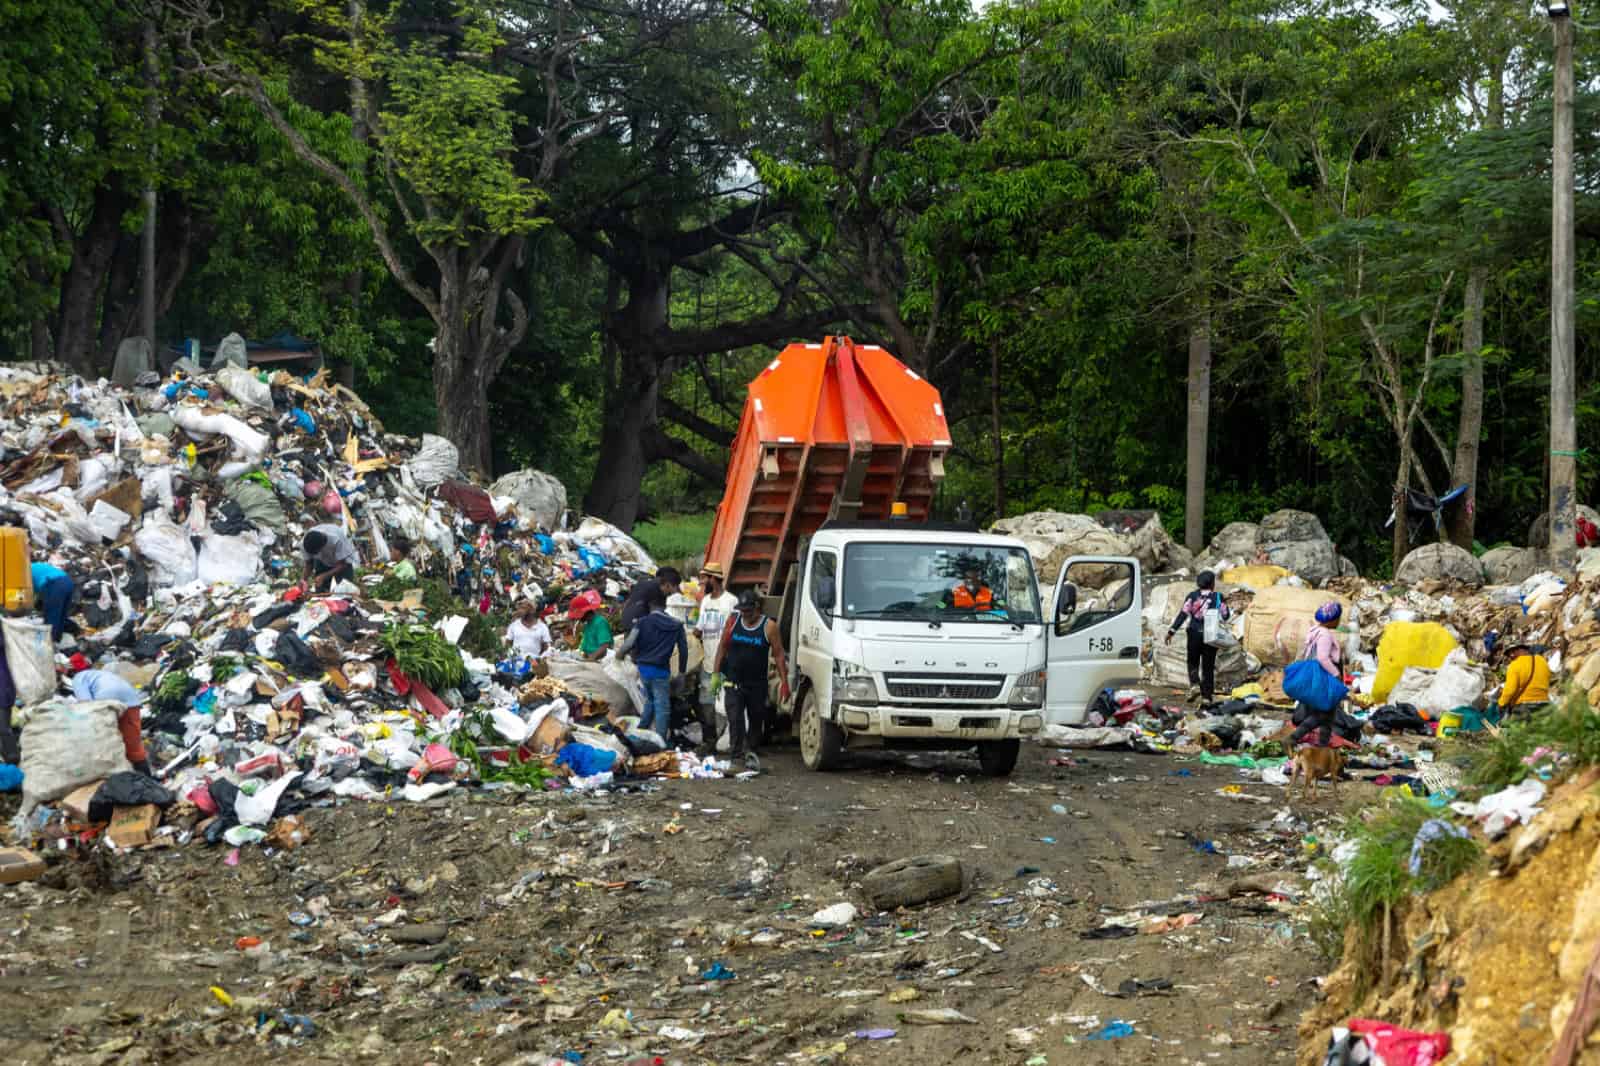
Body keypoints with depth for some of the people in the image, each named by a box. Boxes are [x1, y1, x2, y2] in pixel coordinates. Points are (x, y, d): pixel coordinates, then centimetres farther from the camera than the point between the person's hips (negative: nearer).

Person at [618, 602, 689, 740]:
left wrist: (619, 653, 9)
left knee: (650, 700, 24)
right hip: (661, 670, -2)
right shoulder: (677, 625, 3)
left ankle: (641, 730, 28)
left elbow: (630, 643, -11)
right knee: (662, 707, 1)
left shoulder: (642, 622, -2)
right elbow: (684, 649, 4)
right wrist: (682, 670, 14)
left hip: (644, 667, 2)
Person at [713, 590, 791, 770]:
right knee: (735, 719, -11)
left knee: (756, 719, 12)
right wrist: (717, 672, 4)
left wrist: (784, 682, -9)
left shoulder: (769, 626, -5)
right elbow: (722, 647, 9)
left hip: (757, 683, 0)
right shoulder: (733, 622, 1)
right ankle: (736, 754, -14)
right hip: (734, 681, 0)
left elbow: (779, 655, -5)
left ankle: (751, 751, 30)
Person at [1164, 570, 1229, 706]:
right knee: (1208, 666, 6)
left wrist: (1171, 631, -6)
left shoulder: (1192, 596, -2)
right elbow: (1225, 616, -1)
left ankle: (1194, 685, -7)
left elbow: (1183, 614, -7)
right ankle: (1206, 697, 3)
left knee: (1193, 662, 17)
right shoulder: (1218, 598, -3)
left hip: (1195, 634, 0)